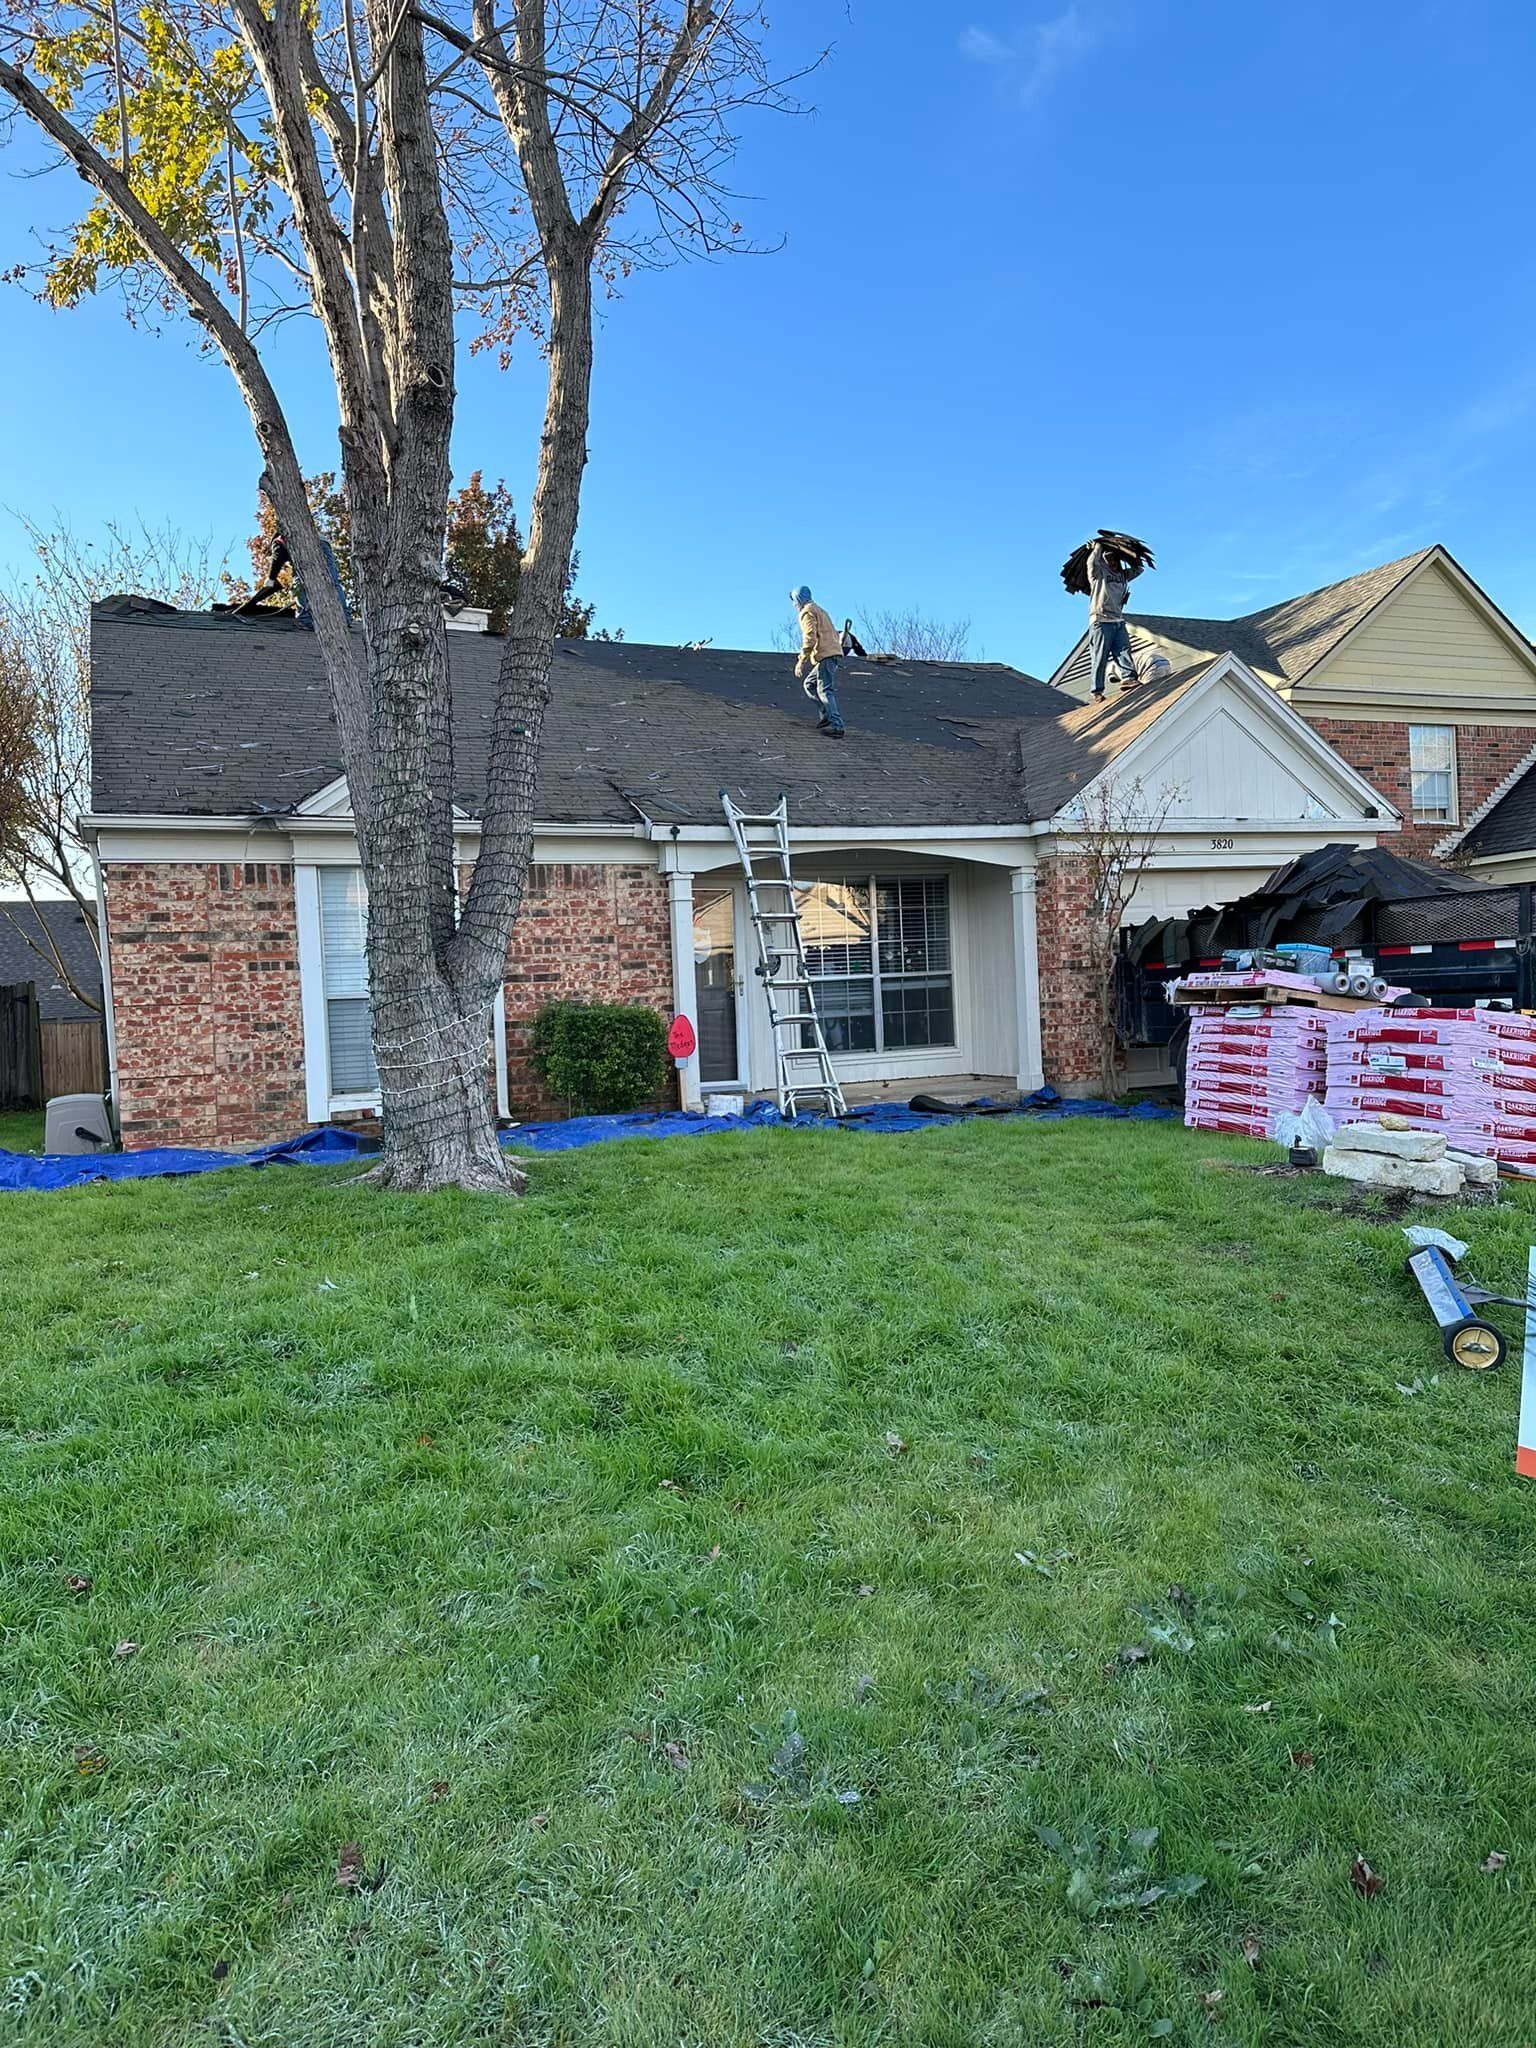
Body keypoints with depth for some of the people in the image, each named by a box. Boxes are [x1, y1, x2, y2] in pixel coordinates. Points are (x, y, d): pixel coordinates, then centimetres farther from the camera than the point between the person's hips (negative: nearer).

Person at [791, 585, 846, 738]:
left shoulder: (807, 612, -2)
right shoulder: (819, 610, 27)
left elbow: (809, 638, -16)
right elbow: (835, 634, 26)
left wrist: (801, 661, -16)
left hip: (825, 655, -10)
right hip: (833, 652, 10)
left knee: (825, 690, -14)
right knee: (809, 684, 17)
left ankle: (837, 726, -24)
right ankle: (827, 714, 5)